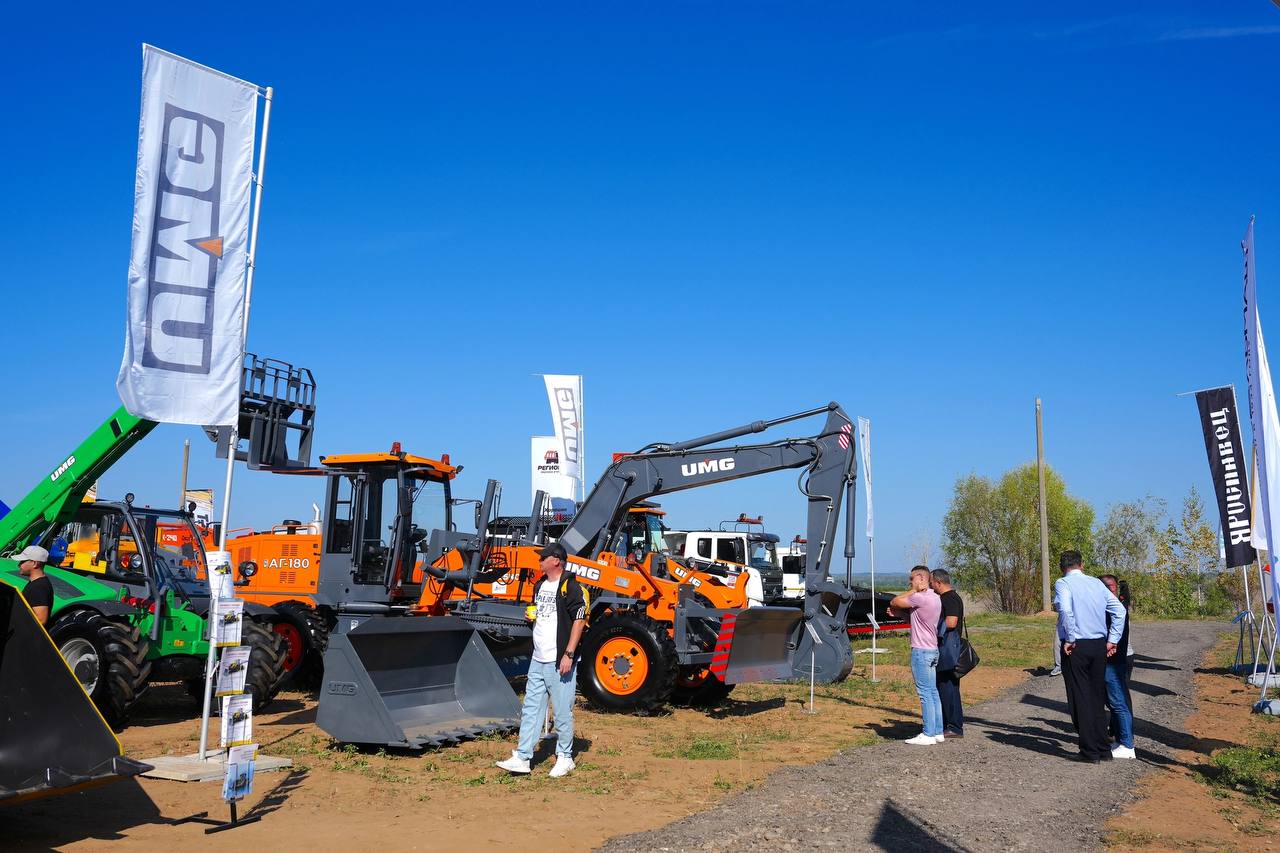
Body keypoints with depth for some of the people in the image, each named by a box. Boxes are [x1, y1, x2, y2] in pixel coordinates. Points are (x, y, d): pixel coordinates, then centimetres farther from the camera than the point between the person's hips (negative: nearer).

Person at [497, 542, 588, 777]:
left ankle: (564, 757, 16)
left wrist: (569, 654, -20)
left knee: (562, 712, 2)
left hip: (559, 661, -8)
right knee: (531, 709, 9)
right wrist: (532, 613, 5)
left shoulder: (570, 587, -12)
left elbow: (579, 620, -16)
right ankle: (522, 758, 13)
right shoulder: (540, 585, 14)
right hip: (538, 659, 8)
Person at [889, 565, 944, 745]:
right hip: (932, 650, 9)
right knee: (933, 692, 12)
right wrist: (898, 612, 2)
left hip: (921, 651, -9)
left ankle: (928, 734, -3)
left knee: (925, 693, -6)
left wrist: (914, 591, -4)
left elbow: (894, 602, -11)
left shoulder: (920, 598, -19)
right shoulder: (935, 598, 13)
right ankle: (938, 731, 16)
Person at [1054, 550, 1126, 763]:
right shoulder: (1097, 583, 10)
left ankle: (1090, 751, 5)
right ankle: (1104, 749, 19)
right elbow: (1119, 610, 5)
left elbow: (1066, 610, -24)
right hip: (1099, 646, 5)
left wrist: (1069, 639, -15)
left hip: (1076, 647, -5)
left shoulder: (1063, 583, -6)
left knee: (1080, 699, 3)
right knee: (1097, 698, 15)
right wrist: (1112, 640, 6)